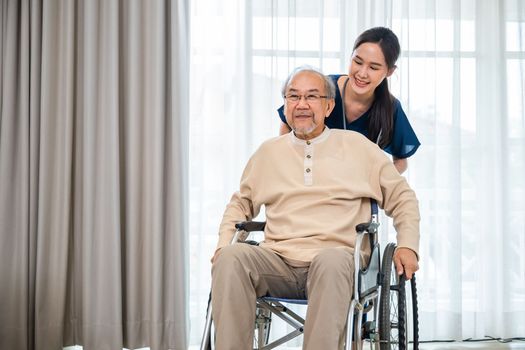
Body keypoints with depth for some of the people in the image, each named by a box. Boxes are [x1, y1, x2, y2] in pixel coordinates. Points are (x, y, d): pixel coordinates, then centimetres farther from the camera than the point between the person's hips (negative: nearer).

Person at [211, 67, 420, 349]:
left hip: (333, 256, -2)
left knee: (332, 261, -39)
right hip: (278, 261, 2)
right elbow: (240, 204, 32)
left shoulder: (357, 146, 17)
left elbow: (402, 198, 21)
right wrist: (223, 242, 13)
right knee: (230, 257, -30)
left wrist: (407, 245, 6)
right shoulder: (268, 152, 23)